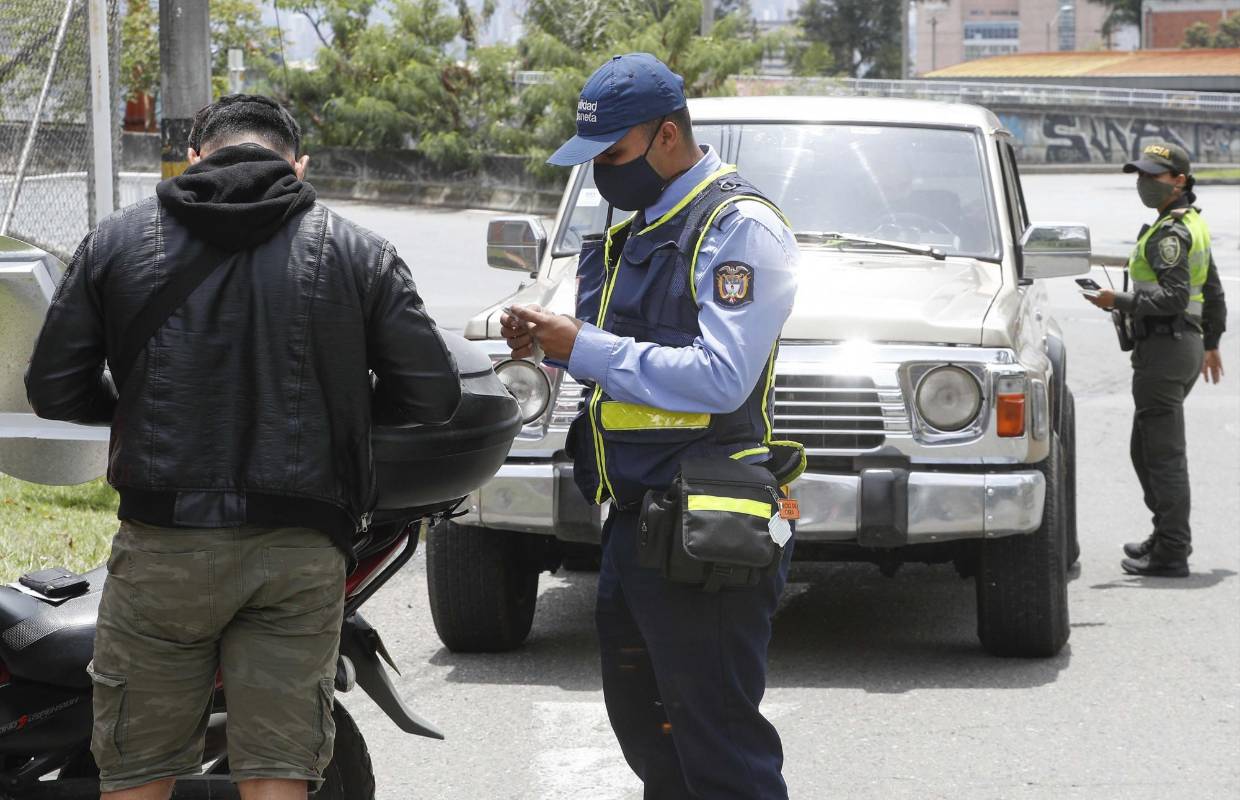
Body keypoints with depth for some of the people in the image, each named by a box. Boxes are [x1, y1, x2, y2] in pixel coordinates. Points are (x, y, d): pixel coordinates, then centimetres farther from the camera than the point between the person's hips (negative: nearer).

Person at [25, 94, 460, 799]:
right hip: (301, 551, 0)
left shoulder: (120, 240, 5)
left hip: (164, 544, 0)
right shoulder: (357, 252, 4)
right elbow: (433, 395, 1)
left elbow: (55, 391, 6)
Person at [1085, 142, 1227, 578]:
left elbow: (1174, 297, -24)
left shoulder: (1170, 233, -16)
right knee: (1147, 448, 19)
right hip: (1187, 343, 10)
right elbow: (1212, 291, 23)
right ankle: (1169, 535, 26)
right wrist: (1211, 343, 30)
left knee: (1163, 453, -7)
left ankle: (1171, 554, -6)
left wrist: (1120, 301, -22)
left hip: (1164, 347, -10)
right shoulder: (1194, 223, 16)